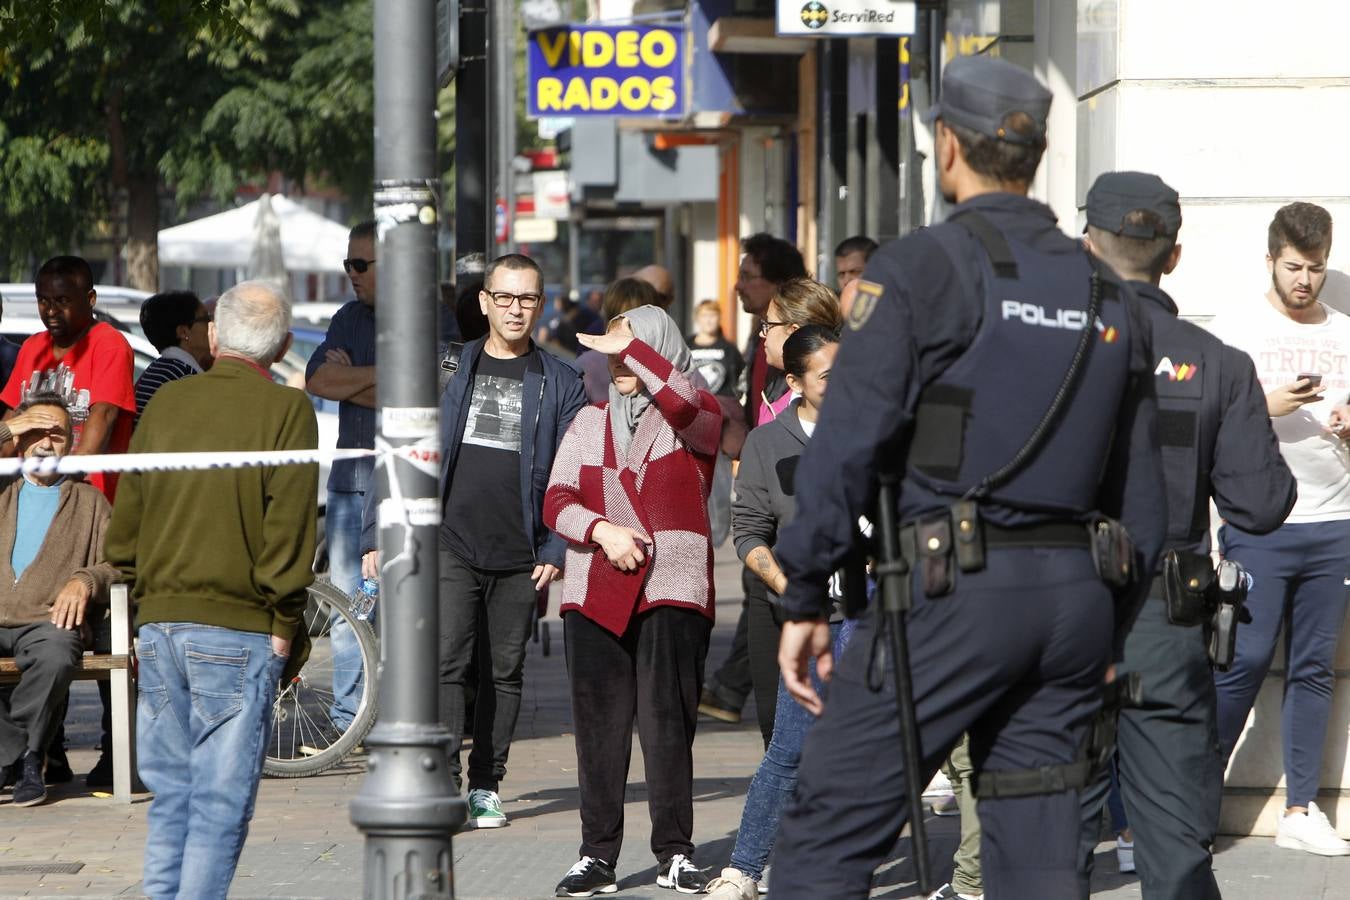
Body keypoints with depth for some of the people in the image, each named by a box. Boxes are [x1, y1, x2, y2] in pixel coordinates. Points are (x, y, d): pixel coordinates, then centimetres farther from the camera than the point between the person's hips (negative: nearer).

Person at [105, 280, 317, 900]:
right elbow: (289, 528, -11)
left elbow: (123, 523, 11)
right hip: (238, 632, -5)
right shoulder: (287, 411, -6)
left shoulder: (166, 402, 8)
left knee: (170, 793, 12)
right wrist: (285, 627, -5)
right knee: (220, 801, -2)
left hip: (157, 627, 5)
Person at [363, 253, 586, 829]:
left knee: (505, 672, 7)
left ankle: (486, 787, 16)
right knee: (445, 664, -12)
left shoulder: (560, 383, 7)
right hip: (450, 545, -1)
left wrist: (558, 549, -5)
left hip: (520, 558, 1)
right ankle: (443, 784, -13)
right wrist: (379, 534, 2)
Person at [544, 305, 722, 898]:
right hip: (595, 593, 4)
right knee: (598, 724, 2)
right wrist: (602, 530, -10)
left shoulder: (695, 419, 5)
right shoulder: (590, 423, 17)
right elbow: (556, 502, 8)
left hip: (672, 588, -4)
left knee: (667, 720, -8)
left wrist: (631, 346, -10)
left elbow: (682, 401, -21)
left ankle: (674, 852, 0)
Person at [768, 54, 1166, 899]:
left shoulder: (918, 268, -5)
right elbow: (1140, 487, 15)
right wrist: (1112, 624, 20)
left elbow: (849, 440, -10)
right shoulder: (1110, 294, 14)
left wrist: (805, 598, -6)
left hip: (953, 586, -6)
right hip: (1077, 597, 6)